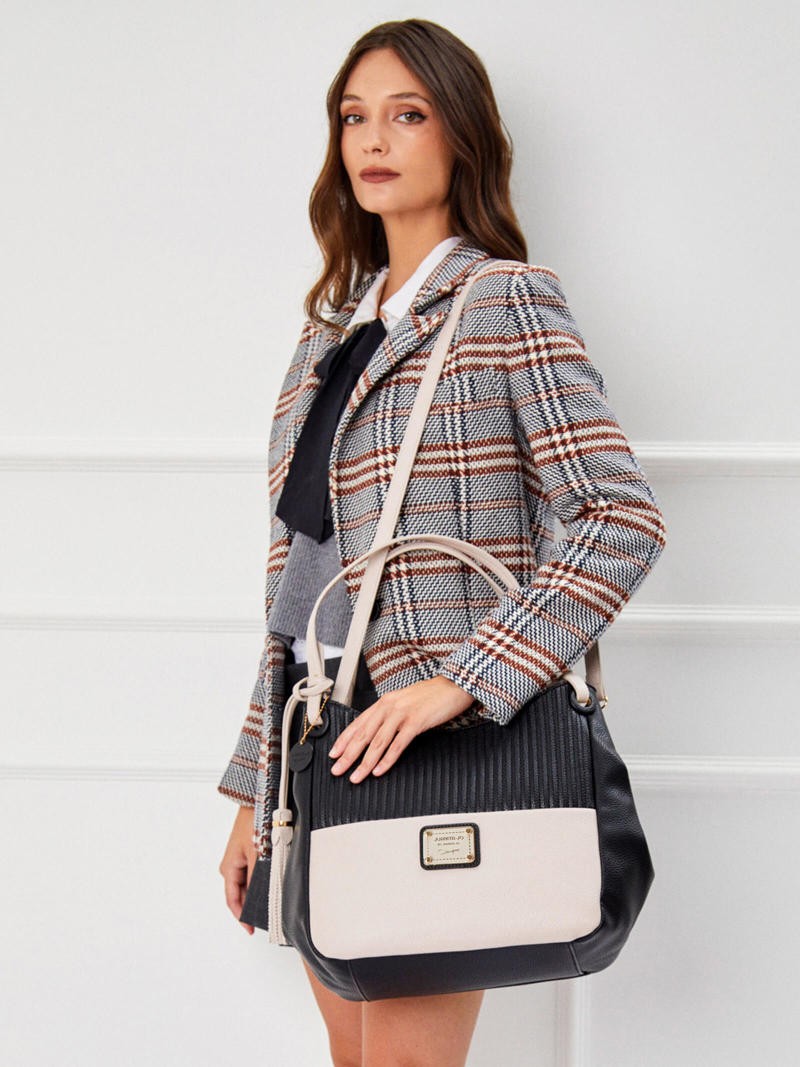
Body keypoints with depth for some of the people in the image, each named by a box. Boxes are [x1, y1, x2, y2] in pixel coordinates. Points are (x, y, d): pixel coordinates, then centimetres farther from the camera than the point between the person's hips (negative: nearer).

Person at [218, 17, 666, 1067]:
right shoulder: (332, 332, 16)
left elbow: (623, 521, -15)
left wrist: (459, 681, -22)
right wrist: (254, 790, 14)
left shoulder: (507, 301, -4)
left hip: (435, 742, -7)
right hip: (318, 735, 7)